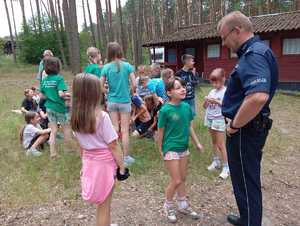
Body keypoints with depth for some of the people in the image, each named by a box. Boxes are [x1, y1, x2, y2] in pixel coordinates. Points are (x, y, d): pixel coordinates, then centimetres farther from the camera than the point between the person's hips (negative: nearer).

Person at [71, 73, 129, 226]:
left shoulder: (75, 116, -5)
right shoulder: (101, 116, -23)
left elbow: (80, 144, 6)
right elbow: (113, 146, -18)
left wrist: (84, 162, 18)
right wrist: (122, 167, -7)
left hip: (89, 162, 6)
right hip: (105, 163, -6)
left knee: (101, 204, 26)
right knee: (104, 206, 12)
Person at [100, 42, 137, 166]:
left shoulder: (106, 67, -3)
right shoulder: (127, 66, -6)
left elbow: (100, 87, -5)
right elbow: (134, 84, -10)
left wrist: (109, 92, 13)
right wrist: (131, 92, 10)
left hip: (112, 101, 2)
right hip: (124, 101, -2)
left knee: (114, 129, 13)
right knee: (125, 130, 5)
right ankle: (126, 157, 14)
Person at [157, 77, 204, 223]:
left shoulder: (186, 107, -1)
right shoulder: (165, 110, -18)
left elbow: (189, 127, 9)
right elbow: (161, 131, -9)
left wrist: (197, 143, 11)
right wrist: (160, 150, -3)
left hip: (184, 148, 6)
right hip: (171, 149, -6)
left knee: (183, 179, 18)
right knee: (176, 181, 2)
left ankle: (183, 205, 37)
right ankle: (168, 206, 28)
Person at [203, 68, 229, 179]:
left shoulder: (226, 91, -10)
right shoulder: (212, 91, 7)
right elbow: (205, 106, 8)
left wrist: (217, 101, -24)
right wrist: (206, 100, -13)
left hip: (219, 120, -6)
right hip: (210, 119, 7)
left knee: (221, 144, -4)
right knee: (214, 142, 16)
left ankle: (226, 167, 5)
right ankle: (216, 161, 29)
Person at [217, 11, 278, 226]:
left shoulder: (255, 53, -21)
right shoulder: (252, 52, 12)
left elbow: (258, 97, -38)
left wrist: (234, 125, -24)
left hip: (245, 131, -10)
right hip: (250, 128, 11)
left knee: (246, 183, 6)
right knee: (248, 180, 24)